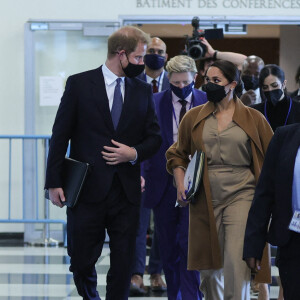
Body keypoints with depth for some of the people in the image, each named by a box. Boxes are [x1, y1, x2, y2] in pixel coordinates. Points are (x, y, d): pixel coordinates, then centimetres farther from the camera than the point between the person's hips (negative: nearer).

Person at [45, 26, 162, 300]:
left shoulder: (143, 90, 10)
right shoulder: (79, 84, 0)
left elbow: (154, 137, 13)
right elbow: (60, 135, -1)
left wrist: (135, 153, -8)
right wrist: (54, 182, -6)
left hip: (127, 192, 3)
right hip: (88, 190, -3)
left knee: (123, 265, 3)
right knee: (81, 261, 4)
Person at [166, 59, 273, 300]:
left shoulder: (253, 119, 4)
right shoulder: (194, 117, 9)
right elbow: (178, 154, 18)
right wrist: (180, 183, 2)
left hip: (241, 196, -2)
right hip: (205, 198, 3)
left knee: (237, 263, -16)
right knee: (208, 265, 7)